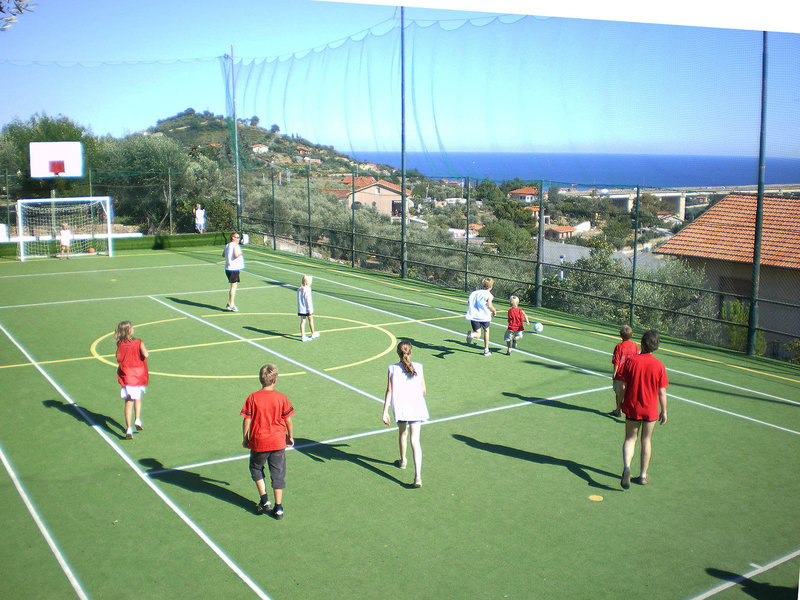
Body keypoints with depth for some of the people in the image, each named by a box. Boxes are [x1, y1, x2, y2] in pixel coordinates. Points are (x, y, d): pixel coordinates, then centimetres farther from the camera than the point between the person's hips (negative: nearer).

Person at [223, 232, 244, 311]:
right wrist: (240, 253, -5)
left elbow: (223, 254, 23)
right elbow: (236, 255, -24)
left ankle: (229, 304, 24)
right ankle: (231, 305, -5)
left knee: (233, 286, 18)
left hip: (228, 268, 9)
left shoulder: (227, 245, 14)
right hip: (234, 269, -9)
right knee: (233, 286, -5)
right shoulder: (235, 245, -12)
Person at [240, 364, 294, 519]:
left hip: (258, 443, 0)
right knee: (278, 473, 10)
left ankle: (264, 500, 14)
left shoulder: (252, 398, -9)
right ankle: (278, 508, 13)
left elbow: (246, 420, -6)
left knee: (256, 468, 23)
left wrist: (245, 438, 7)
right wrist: (290, 436, 15)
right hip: (278, 442, 1)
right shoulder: (281, 398, -7)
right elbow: (288, 420, 0)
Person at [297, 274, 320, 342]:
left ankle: (303, 336, 6)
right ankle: (313, 334, 27)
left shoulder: (299, 289, 4)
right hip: (307, 309, -6)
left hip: (301, 309, 6)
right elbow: (307, 299, -18)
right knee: (311, 321, 12)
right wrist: (310, 309, -15)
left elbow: (299, 299, 9)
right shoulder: (307, 289, -16)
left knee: (302, 322, 7)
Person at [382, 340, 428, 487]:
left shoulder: (392, 369, -6)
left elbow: (389, 392, -7)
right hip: (416, 407, 0)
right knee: (415, 440, -3)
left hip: (399, 407, 1)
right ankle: (418, 476, -14)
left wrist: (385, 412, -3)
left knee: (402, 433, 26)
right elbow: (423, 390, 4)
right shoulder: (418, 368, -3)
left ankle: (403, 461, 49)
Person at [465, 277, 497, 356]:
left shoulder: (475, 292, 8)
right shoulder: (488, 294, -7)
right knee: (486, 330, 24)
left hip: (474, 316, 3)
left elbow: (468, 302, 7)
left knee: (477, 334, 8)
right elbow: (489, 305, -20)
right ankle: (486, 350, 31)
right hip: (484, 316, -3)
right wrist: (494, 312, -1)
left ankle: (471, 334, -31)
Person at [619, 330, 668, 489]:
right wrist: (664, 411, 4)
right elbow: (662, 392, -6)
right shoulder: (659, 365, -10)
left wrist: (622, 403, 10)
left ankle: (626, 467, -14)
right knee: (646, 441, 16)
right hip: (651, 410, 0)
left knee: (630, 439, 11)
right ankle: (643, 476, 23)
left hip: (632, 408, 0)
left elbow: (623, 386, -7)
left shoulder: (631, 361, -11)